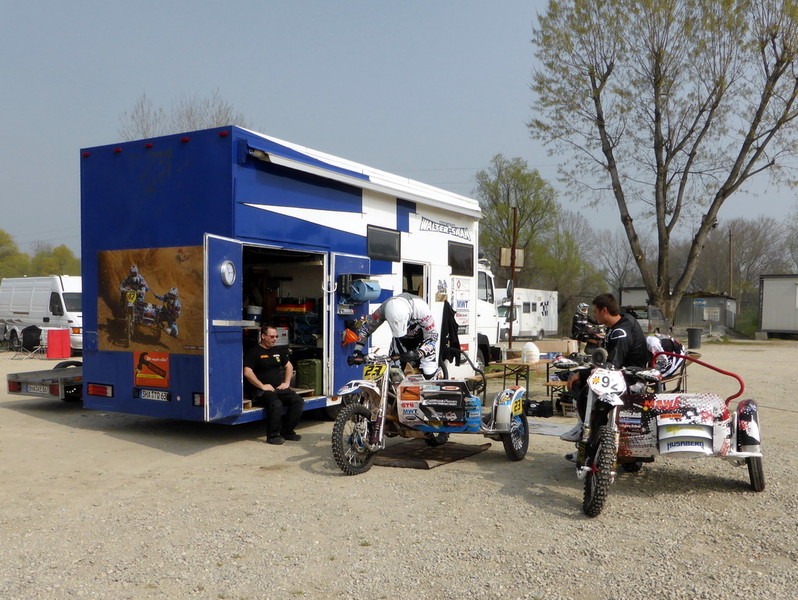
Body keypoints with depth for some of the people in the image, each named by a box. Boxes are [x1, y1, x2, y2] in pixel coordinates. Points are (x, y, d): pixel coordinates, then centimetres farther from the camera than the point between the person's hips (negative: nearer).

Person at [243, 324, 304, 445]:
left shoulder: (277, 351, 19)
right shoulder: (254, 352, -4)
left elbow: (289, 366, 29)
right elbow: (247, 372, -14)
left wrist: (286, 383, 13)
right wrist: (262, 386, -17)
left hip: (279, 388, 7)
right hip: (262, 390, -7)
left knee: (298, 402, -14)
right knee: (276, 404, -36)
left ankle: (287, 431, -2)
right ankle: (273, 435, -21)